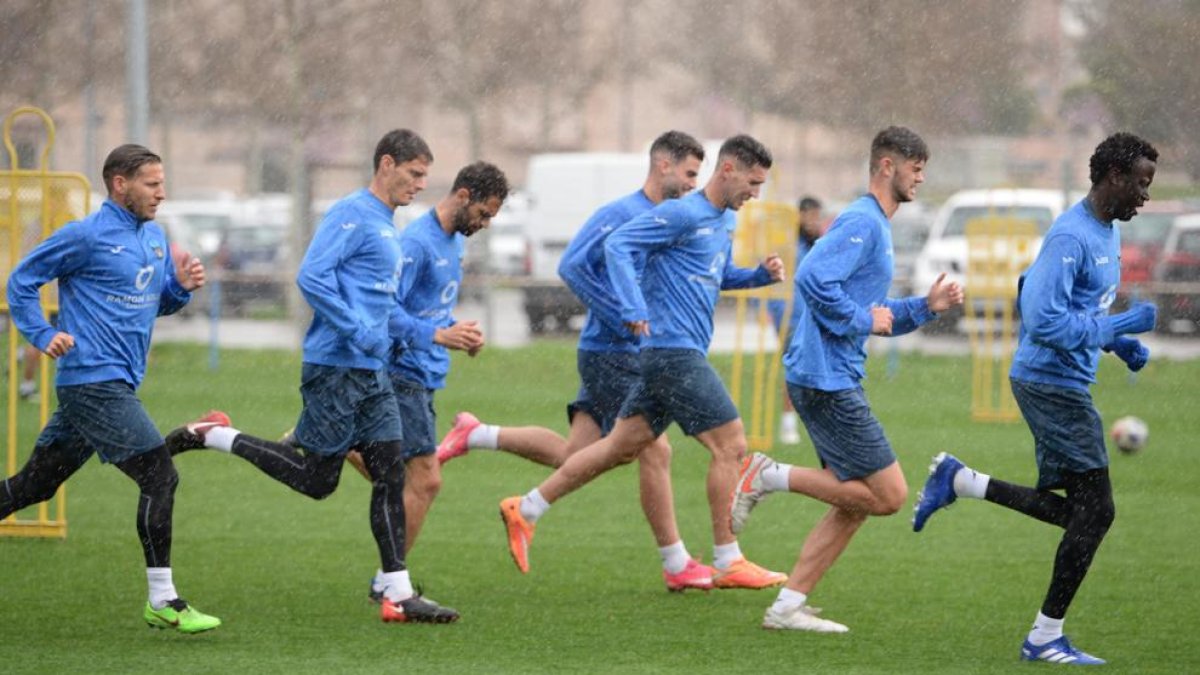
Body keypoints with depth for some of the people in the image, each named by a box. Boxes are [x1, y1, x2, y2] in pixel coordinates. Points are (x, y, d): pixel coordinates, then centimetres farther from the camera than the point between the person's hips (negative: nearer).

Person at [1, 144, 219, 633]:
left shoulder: (154, 236, 14)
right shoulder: (86, 236, -10)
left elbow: (159, 303, 24)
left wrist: (182, 286, 3)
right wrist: (43, 336, -12)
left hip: (116, 385, 9)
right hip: (94, 383, -9)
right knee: (159, 477, -12)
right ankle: (162, 601, -7)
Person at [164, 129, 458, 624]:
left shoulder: (385, 226, 18)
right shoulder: (351, 214, -11)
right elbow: (312, 277, -21)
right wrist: (360, 332, -21)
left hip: (372, 374, 9)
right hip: (334, 368, -9)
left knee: (390, 475, 3)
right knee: (317, 479, -4)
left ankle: (398, 595, 3)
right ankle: (213, 436, 9)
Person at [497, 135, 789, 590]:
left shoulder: (726, 220, 16)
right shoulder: (682, 214, -12)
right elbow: (618, 245, -16)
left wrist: (761, 275, 11)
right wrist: (634, 309, -24)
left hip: (681, 355, 10)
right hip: (674, 351, -10)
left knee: (622, 446, 11)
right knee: (730, 444, -9)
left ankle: (525, 510, 16)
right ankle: (727, 563, -3)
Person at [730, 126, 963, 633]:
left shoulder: (875, 226, 21)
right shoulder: (861, 221, -12)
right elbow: (812, 278, -26)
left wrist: (924, 307, 12)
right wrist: (864, 321, -16)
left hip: (831, 381, 11)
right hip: (828, 378, -11)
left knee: (855, 503, 11)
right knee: (888, 495, -9)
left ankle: (788, 606, 10)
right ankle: (771, 476, -6)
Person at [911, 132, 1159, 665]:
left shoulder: (1108, 234, 13)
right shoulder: (1070, 237, -19)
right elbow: (1044, 320, -25)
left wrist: (1119, 342, 10)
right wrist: (1118, 328, -20)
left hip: (1062, 386, 10)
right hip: (1052, 385, -10)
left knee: (1071, 509, 11)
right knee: (1095, 510, -7)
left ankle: (959, 482, 15)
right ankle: (1046, 637, 0)